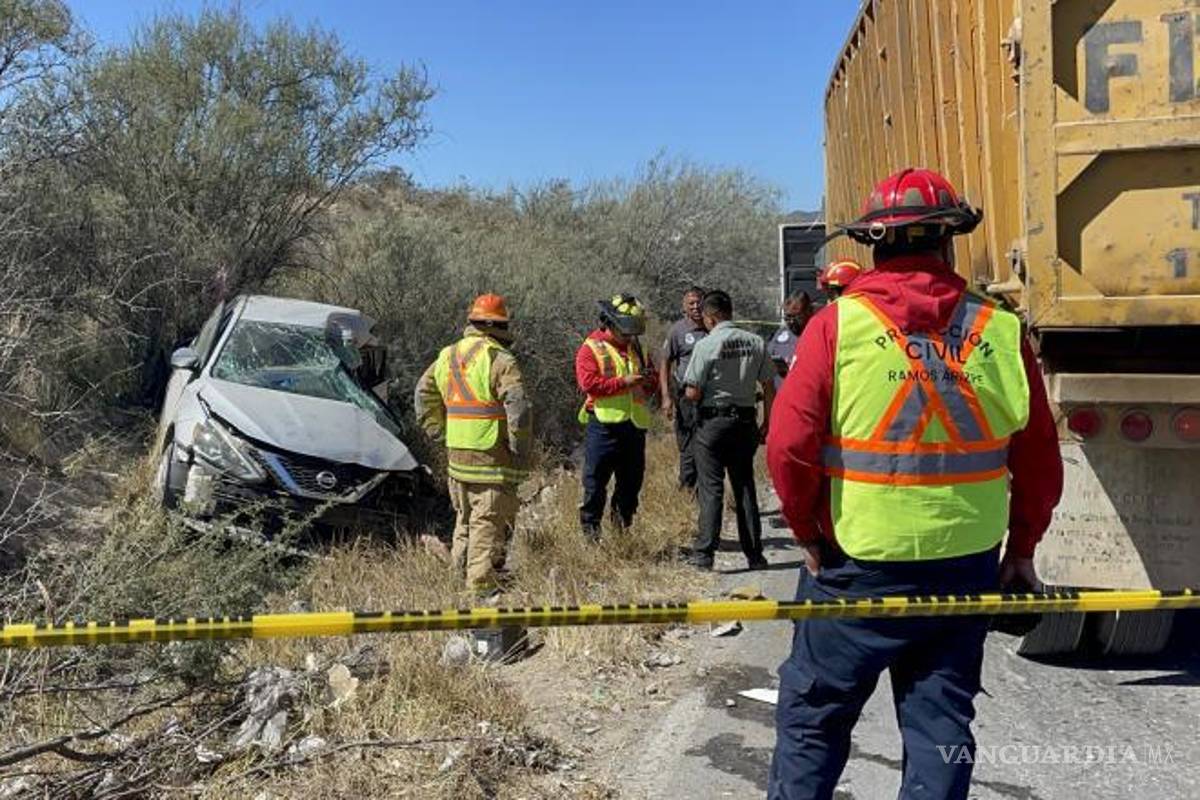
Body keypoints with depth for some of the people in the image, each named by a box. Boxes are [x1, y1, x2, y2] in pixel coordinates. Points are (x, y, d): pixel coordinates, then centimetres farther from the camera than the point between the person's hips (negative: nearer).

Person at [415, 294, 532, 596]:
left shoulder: (447, 356, 12)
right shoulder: (499, 359, -12)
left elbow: (424, 395, 21)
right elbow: (519, 408, -20)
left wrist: (439, 432, 23)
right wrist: (521, 449, -10)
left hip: (456, 457, 7)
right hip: (492, 458, -7)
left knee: (465, 519, 21)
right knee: (489, 524, -2)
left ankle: (461, 571, 31)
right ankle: (482, 586, 0)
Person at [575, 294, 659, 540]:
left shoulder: (637, 347, 16)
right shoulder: (591, 348, -3)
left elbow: (652, 386, 21)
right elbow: (588, 383, -16)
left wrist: (649, 380, -4)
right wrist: (623, 382, -19)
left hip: (635, 425, 6)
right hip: (604, 425, -6)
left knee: (632, 480, 11)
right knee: (596, 482, -1)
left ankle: (622, 529, 24)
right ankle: (590, 530, 9)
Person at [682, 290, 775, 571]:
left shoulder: (706, 345, -11)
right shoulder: (756, 342, 2)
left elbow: (692, 393, -13)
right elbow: (769, 387, 5)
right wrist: (767, 422, 14)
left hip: (713, 421, -4)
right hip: (746, 421, 4)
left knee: (711, 488, 1)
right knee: (745, 486, 12)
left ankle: (704, 553, 2)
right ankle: (754, 554, 15)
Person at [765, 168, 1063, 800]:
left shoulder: (838, 325, -12)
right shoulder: (1001, 332, -3)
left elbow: (789, 444, -15)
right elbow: (1039, 459, 1)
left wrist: (808, 532, 0)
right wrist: (1020, 549, 14)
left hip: (856, 564, -2)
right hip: (968, 566, 3)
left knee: (811, 714, 14)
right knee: (941, 718, 17)